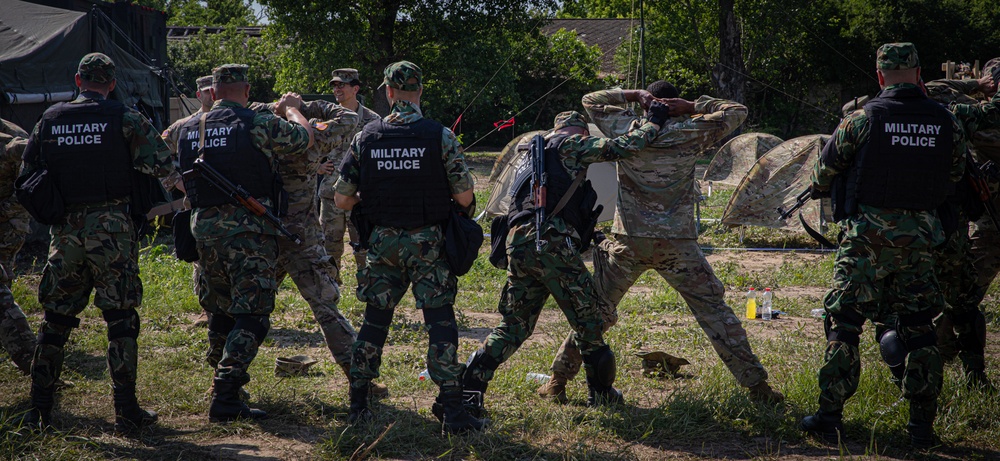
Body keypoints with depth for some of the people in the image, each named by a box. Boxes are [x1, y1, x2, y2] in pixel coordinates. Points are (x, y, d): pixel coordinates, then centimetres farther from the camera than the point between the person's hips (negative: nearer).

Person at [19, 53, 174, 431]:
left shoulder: (49, 120, 6)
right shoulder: (123, 118, -5)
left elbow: (28, 174, 14)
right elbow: (162, 165, -10)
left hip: (65, 229, 3)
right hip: (110, 226, -3)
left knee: (55, 318, 12)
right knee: (121, 319, 2)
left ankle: (39, 409, 15)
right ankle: (127, 410, 1)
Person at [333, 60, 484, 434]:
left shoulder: (366, 137, -1)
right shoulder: (439, 136, -9)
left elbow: (342, 200, 1)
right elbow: (465, 198, -9)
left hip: (382, 241, 3)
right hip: (426, 242, -2)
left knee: (375, 321, 13)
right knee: (441, 323, 1)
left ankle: (358, 404, 16)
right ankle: (453, 410, -3)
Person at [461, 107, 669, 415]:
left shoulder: (537, 153, 32)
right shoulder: (572, 145, 7)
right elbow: (621, 148, -3)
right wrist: (653, 123, 12)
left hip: (517, 244, 8)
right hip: (550, 241, -8)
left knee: (514, 325, 13)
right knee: (587, 320, 5)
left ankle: (469, 388, -1)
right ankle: (602, 394, 14)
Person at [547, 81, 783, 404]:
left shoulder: (626, 129, 0)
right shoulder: (689, 134, -2)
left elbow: (590, 100, 17)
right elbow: (737, 111, 10)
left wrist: (632, 95, 7)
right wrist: (693, 107, 2)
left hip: (628, 243, 1)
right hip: (678, 246, -1)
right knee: (715, 311, 8)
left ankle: (557, 381, 14)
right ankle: (756, 385, 9)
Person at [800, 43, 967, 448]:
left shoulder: (863, 119, -9)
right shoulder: (947, 122, 0)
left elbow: (826, 171, 2)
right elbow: (954, 177, 12)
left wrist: (820, 188, 24)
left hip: (867, 236, -3)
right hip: (919, 239, 3)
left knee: (844, 323, 4)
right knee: (917, 326, 11)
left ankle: (830, 417, 3)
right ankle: (923, 425, 10)